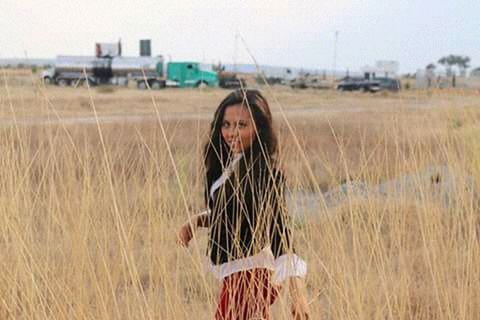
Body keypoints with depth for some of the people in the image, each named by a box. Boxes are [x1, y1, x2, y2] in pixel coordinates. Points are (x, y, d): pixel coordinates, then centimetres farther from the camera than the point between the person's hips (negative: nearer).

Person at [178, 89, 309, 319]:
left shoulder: (264, 174, -19)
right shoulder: (228, 164, 6)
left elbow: (279, 229, -26)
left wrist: (297, 293, -32)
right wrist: (197, 220, 1)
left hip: (249, 272, -9)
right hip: (235, 272, 9)